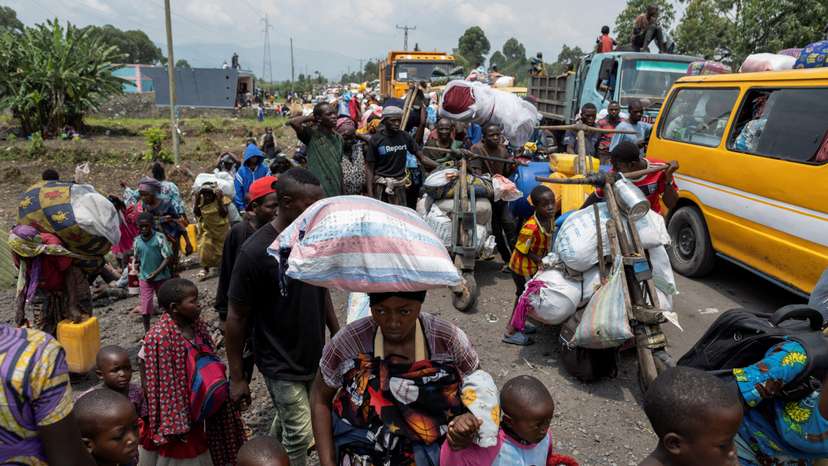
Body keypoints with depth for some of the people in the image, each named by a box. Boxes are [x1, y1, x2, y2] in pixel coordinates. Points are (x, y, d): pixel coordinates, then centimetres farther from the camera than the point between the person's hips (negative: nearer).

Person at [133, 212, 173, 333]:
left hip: (161, 276, -2)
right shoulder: (137, 240, -2)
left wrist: (156, 272, -19)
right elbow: (137, 259, 13)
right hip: (144, 278, 2)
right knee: (145, 305, -2)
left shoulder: (159, 237, -14)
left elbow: (168, 258, -14)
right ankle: (147, 331, 12)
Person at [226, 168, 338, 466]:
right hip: (282, 365, -6)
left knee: (287, 422, 24)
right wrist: (237, 378, -9)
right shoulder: (256, 252, -23)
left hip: (315, 357, 6)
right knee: (300, 435, 5)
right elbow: (236, 318, -15)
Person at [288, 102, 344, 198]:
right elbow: (292, 122, -25)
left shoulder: (338, 138, 10)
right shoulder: (312, 134, -7)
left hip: (336, 191, 6)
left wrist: (342, 192, 13)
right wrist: (311, 117, -7)